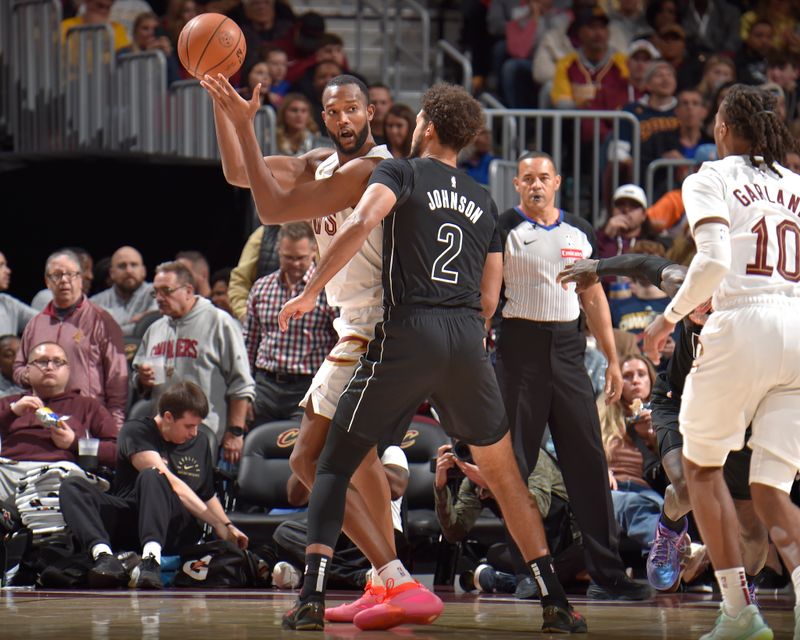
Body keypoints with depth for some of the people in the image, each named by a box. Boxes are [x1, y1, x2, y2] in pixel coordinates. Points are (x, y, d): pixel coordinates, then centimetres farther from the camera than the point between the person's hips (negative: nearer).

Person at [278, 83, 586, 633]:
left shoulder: (403, 171, 5)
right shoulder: (484, 201, 21)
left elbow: (361, 224, -14)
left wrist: (309, 293, -10)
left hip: (409, 331, -4)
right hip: (468, 339, 4)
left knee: (336, 465, 5)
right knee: (504, 474, 16)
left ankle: (312, 596, -8)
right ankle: (556, 603, 11)